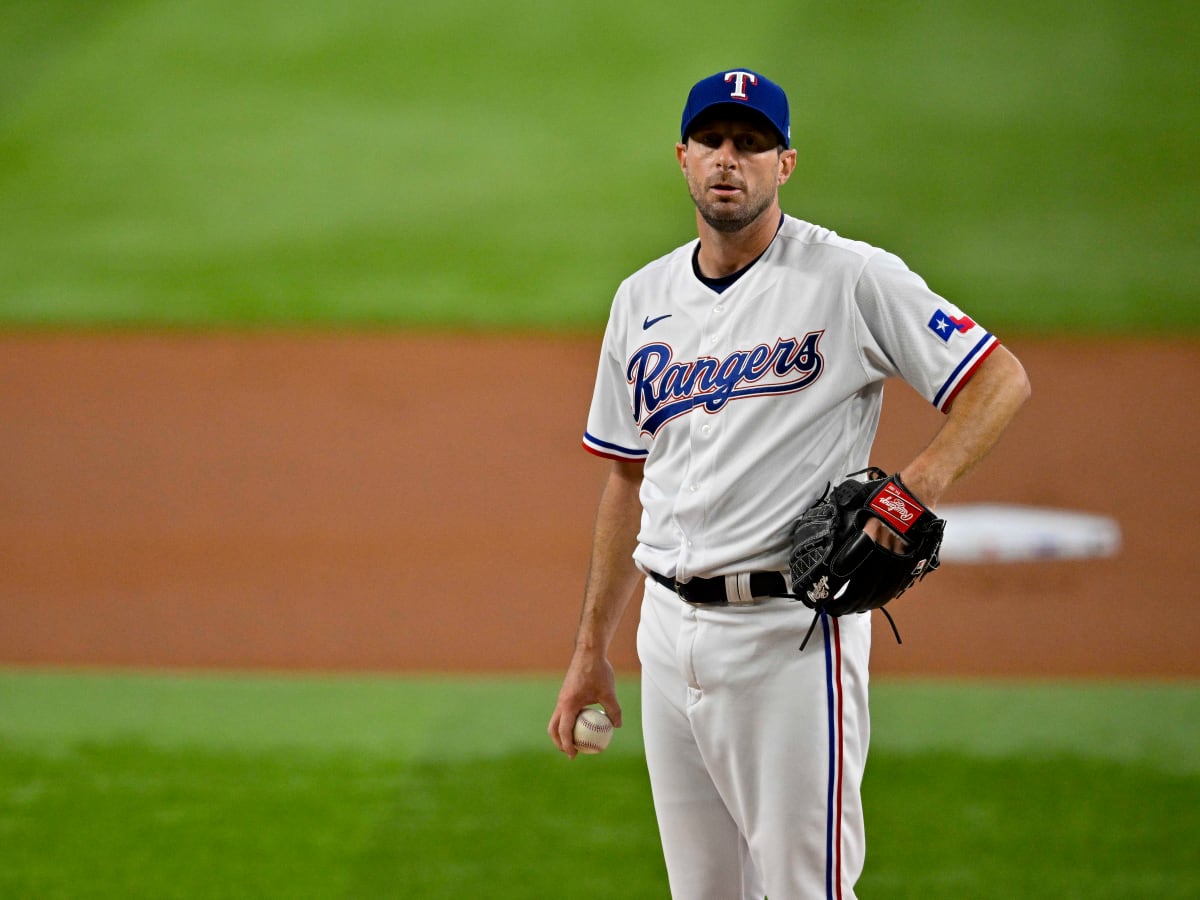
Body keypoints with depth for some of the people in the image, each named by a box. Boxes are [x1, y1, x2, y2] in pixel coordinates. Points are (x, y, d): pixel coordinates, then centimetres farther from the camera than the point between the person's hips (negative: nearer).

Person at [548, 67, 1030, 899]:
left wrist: (922, 483, -23)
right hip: (670, 632, 6)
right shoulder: (643, 300, 12)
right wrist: (591, 650, 18)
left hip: (792, 631, -6)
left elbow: (1002, 378, -6)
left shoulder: (852, 279, -5)